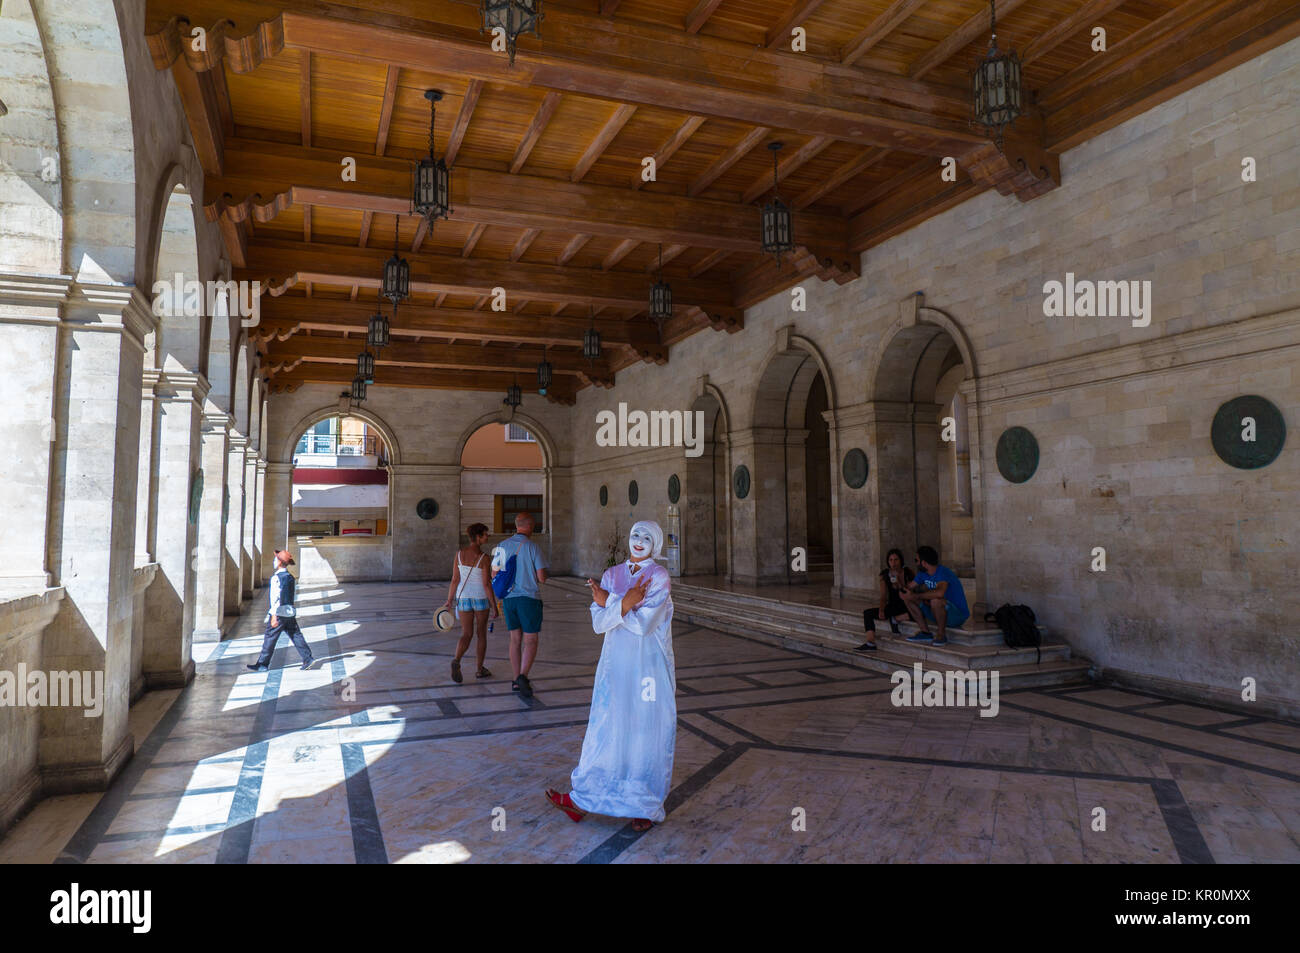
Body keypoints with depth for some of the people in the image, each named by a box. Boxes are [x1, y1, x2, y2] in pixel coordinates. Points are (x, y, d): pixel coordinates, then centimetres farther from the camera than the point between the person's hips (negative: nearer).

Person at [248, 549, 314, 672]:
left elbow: (276, 597, -20)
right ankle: (308, 659, 0)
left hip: (279, 612, -7)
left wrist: (274, 615, -22)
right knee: (296, 636, 6)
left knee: (270, 638, 3)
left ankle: (262, 664, 11)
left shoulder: (276, 577, -12)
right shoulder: (291, 577, 13)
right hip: (291, 612, 7)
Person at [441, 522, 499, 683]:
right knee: (482, 634, 14)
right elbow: (486, 584, -16)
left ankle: (456, 661, -21)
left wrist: (449, 601, 7)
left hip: (463, 598, 3)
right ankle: (480, 669, 21)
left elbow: (455, 580, -3)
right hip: (481, 598, -3)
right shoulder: (483, 557, -15)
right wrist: (494, 606, -9)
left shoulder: (459, 553, -3)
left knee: (466, 635, 6)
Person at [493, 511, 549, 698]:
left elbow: (494, 574, 7)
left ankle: (516, 680, 16)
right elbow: (541, 577, -12)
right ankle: (523, 676, -17)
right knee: (530, 641, 1)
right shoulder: (533, 547, -11)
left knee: (515, 639, 14)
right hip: (529, 597, -4)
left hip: (509, 598, 5)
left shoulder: (502, 546, 3)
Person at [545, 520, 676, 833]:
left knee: (648, 734, 5)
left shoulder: (659, 578, -7)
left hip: (650, 667, -3)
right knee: (605, 729, 9)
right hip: (615, 666, 4)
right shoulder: (612, 574, 6)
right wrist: (625, 602, -18)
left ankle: (646, 806, 20)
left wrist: (609, 602, -9)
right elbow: (599, 623, -4)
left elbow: (644, 624, -17)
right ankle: (583, 800, 20)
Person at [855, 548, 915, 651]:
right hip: (892, 606, 4)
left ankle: (895, 619, -14)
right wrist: (881, 610, -14)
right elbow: (883, 597, 1)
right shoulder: (885, 574, -1)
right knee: (867, 613, -13)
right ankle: (870, 643, -25)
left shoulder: (908, 572, -9)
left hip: (907, 607, -4)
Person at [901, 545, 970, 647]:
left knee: (936, 600, -38)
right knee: (907, 598, -1)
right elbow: (909, 589, 7)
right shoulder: (923, 574, 3)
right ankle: (925, 632, 1)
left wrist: (917, 595, -31)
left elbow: (939, 593, -43)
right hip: (938, 614, 8)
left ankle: (941, 635, -17)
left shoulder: (943, 572, -23)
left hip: (958, 615, -8)